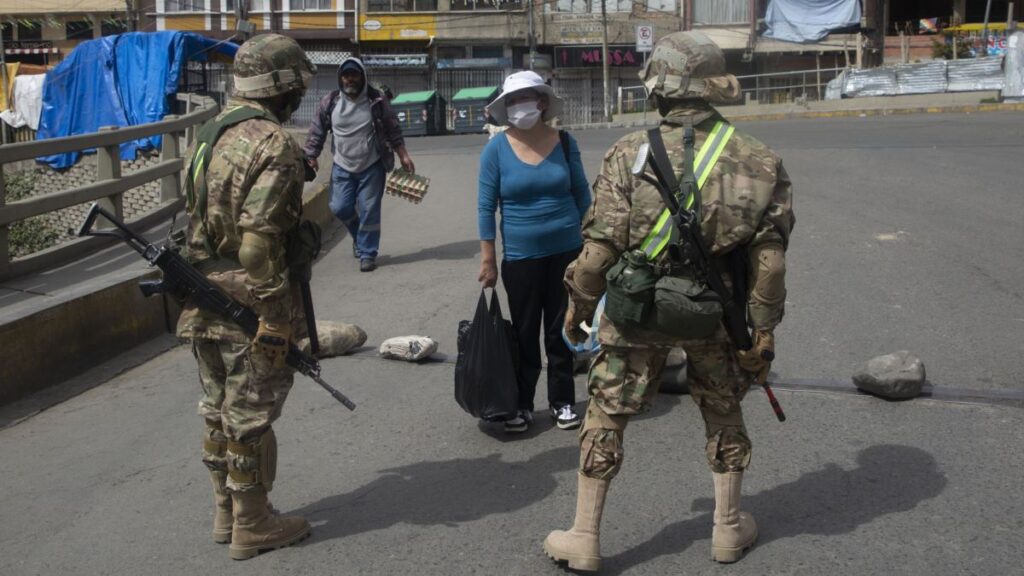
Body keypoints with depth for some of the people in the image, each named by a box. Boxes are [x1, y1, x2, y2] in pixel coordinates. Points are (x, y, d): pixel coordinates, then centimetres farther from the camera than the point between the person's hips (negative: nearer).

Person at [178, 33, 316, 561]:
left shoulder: (212, 133, 11)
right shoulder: (273, 145, -18)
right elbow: (259, 241, -24)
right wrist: (276, 319, -22)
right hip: (248, 306, -9)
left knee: (219, 412, 17)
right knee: (250, 418, 3)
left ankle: (227, 513, 30)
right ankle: (251, 526, 15)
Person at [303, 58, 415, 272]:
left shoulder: (377, 101, -6)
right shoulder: (329, 103, -3)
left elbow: (393, 130, 1)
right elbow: (316, 132, 4)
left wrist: (404, 156, -2)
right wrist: (310, 156, -4)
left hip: (372, 167, -2)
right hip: (342, 167, 2)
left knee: (369, 210, -1)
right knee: (340, 208, 1)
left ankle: (367, 253, 12)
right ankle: (359, 236, 31)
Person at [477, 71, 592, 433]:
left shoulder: (564, 142, -1)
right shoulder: (496, 149, -7)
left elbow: (582, 195, 8)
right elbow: (486, 206, -4)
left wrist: (591, 244, 9)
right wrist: (487, 258, -6)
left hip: (567, 252, 1)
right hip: (521, 258, -1)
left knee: (561, 330, 10)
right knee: (524, 334, 8)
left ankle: (563, 402, 23)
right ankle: (521, 405, 20)